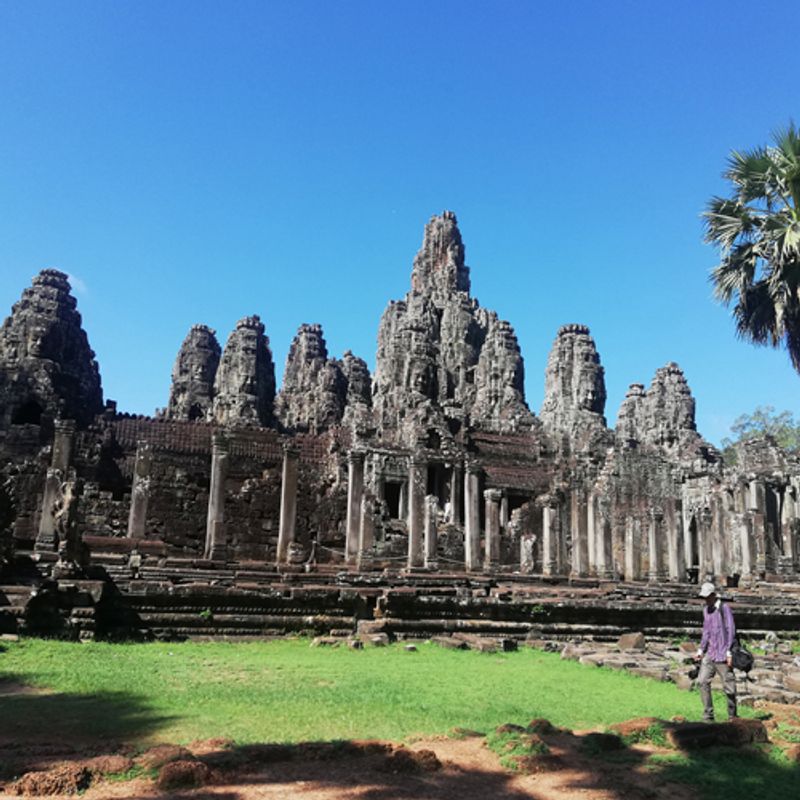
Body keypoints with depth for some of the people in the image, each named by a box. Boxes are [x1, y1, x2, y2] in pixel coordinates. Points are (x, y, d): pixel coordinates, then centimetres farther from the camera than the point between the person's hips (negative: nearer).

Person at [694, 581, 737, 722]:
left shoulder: (724, 608, -7)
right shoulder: (706, 610, 14)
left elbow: (731, 631, -10)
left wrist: (729, 653, -13)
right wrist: (701, 650, 13)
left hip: (722, 654, -6)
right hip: (709, 653, 6)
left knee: (729, 686, 2)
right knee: (703, 681, -4)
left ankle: (732, 717, 17)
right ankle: (708, 716, 1)